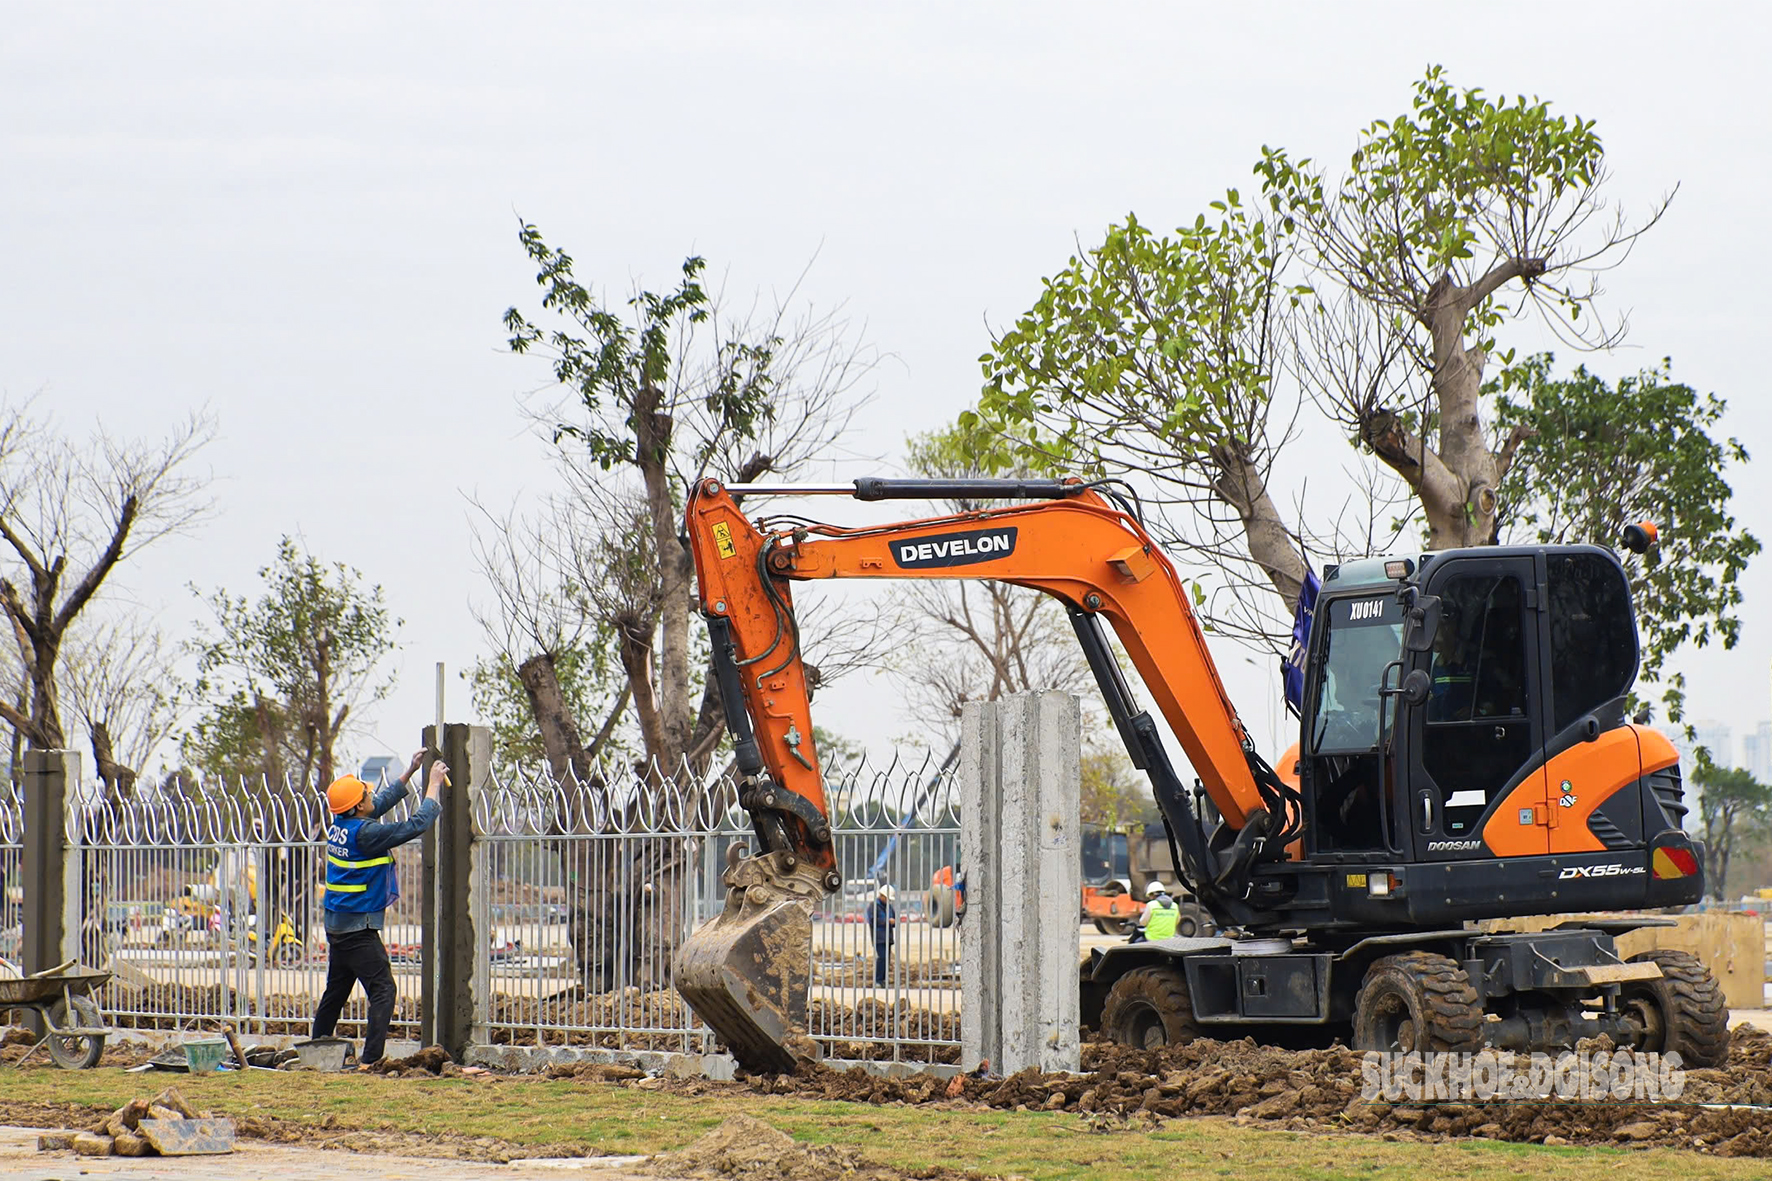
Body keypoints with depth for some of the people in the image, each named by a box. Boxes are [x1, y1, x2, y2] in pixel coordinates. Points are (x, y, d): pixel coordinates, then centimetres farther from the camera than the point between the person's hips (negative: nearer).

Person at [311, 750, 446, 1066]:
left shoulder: (339, 825, 5)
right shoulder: (364, 834, -21)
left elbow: (381, 803, 22)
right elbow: (416, 825, -17)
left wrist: (410, 772, 24)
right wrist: (434, 785, -5)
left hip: (336, 924, 9)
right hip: (359, 927, -9)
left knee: (336, 990, 19)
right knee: (382, 990, -8)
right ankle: (371, 1058, -15)